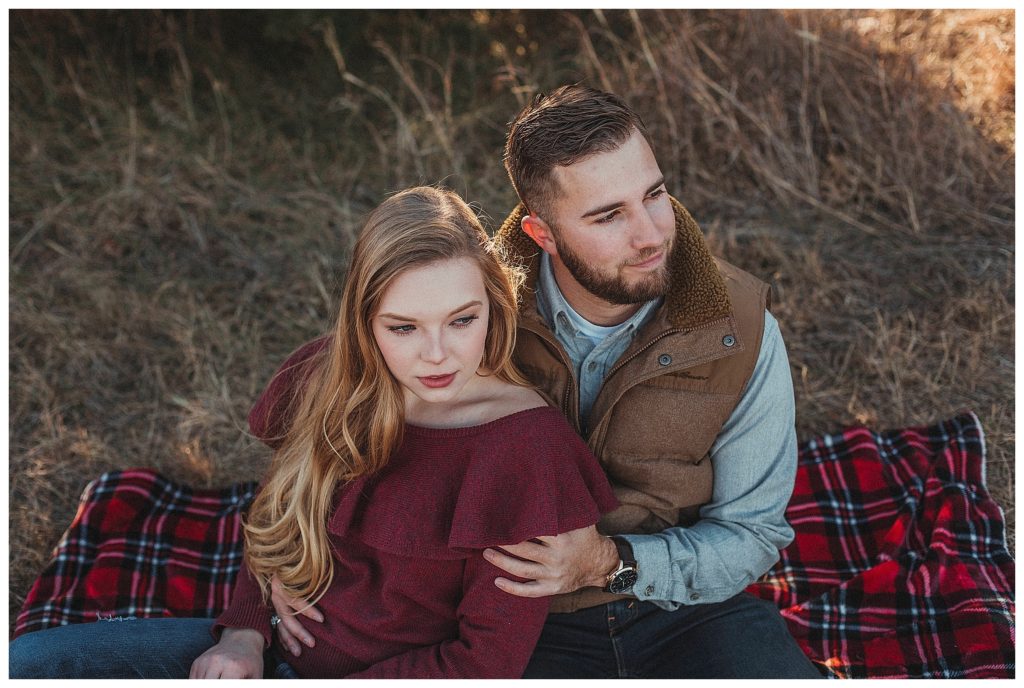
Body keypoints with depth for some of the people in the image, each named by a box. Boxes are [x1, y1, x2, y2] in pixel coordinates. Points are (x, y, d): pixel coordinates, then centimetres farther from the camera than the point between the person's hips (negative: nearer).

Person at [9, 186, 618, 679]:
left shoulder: (524, 443, -24)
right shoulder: (335, 378, -6)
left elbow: (488, 662, -18)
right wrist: (245, 633, -6)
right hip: (278, 642, 6)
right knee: (31, 661, -4)